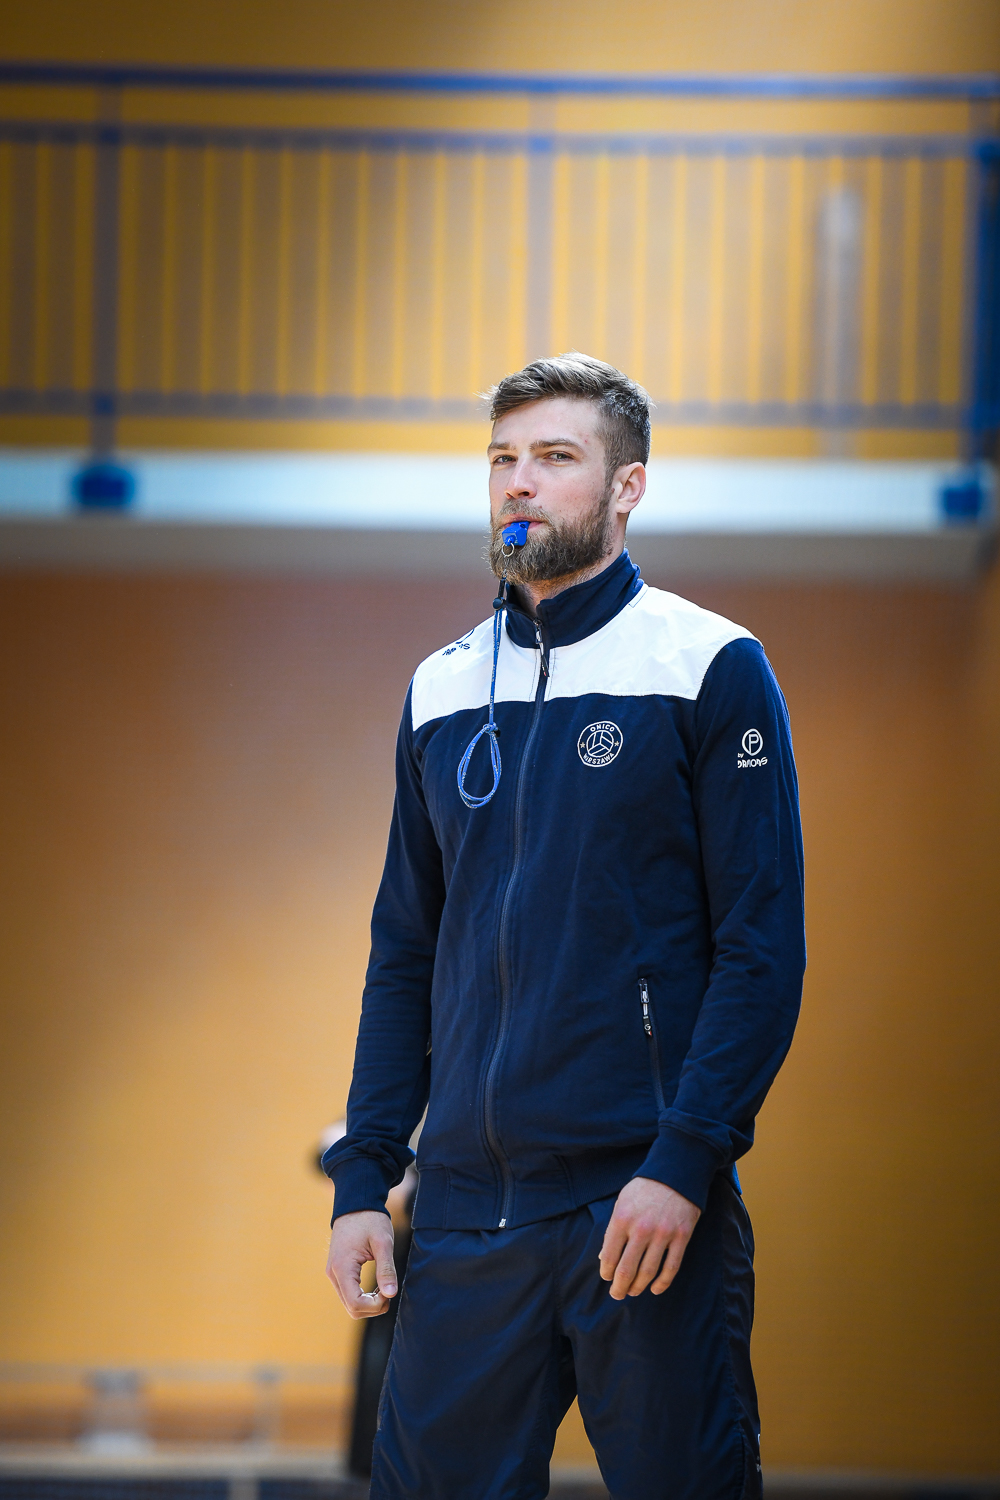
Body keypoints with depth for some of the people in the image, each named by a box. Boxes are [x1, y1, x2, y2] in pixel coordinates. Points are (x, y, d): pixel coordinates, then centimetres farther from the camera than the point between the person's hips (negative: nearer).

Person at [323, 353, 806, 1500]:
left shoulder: (709, 668, -1)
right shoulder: (443, 689, 14)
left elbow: (763, 944, -6)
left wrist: (686, 1160, -16)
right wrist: (362, 1178, 8)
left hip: (647, 1197, -4)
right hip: (465, 1210, 4)